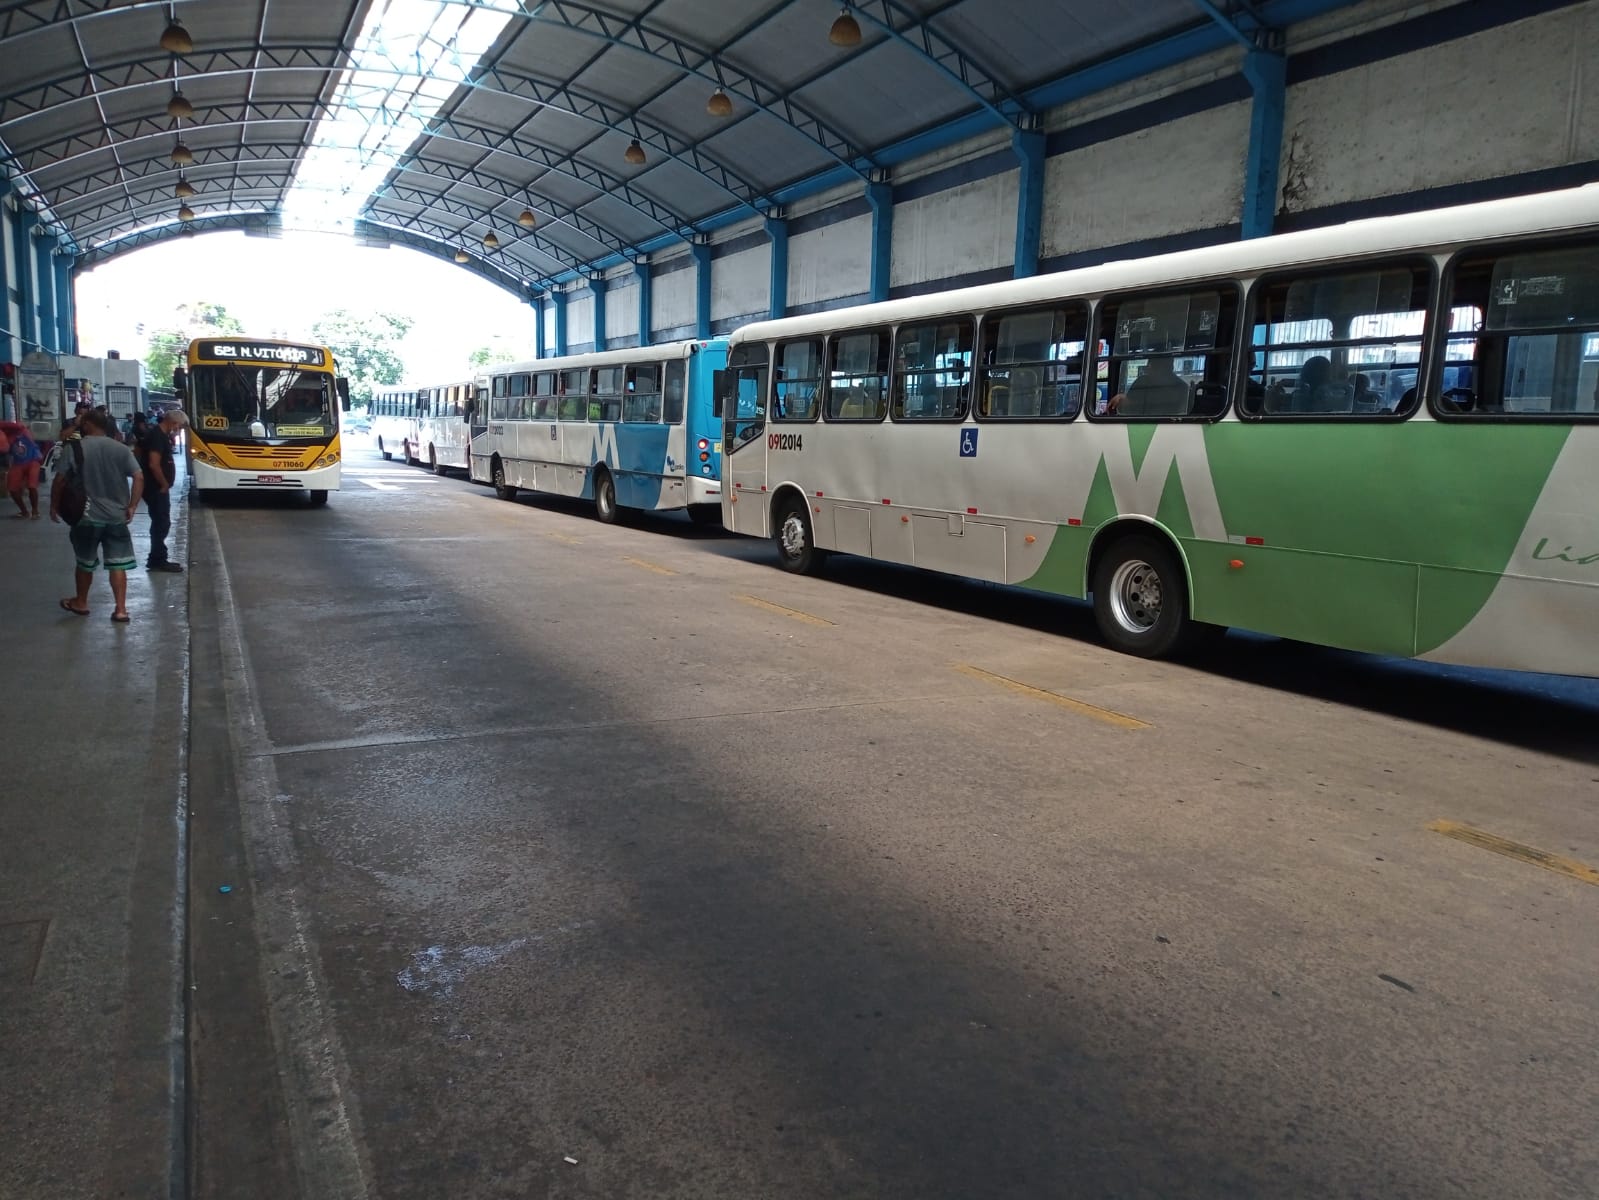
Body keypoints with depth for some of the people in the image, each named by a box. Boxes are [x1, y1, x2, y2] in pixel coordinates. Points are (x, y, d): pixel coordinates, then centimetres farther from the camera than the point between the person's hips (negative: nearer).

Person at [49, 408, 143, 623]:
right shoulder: (121, 449, -1)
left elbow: (60, 481, -4)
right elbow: (139, 478, -8)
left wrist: (54, 506, 10)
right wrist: (132, 506, -2)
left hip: (87, 516, -1)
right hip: (117, 516, 1)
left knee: (85, 562, 16)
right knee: (118, 564, 3)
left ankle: (81, 603, 32)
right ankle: (120, 609, 0)